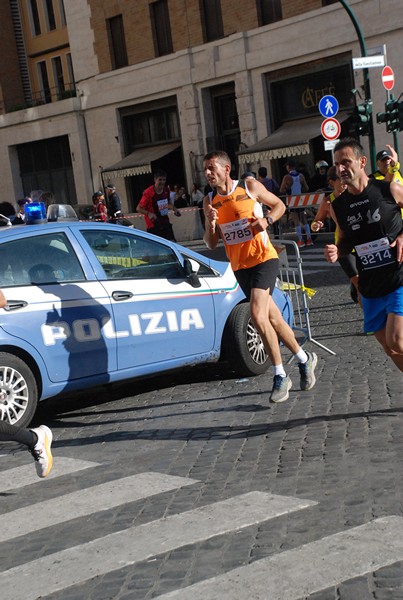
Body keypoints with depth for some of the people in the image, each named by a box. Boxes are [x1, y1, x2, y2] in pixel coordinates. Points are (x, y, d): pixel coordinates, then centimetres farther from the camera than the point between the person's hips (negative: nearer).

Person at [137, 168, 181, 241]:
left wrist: (174, 209, 4)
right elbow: (139, 208, -12)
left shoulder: (166, 190, 2)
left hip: (165, 223, 5)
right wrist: (149, 213, -28)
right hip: (153, 225, -5)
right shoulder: (148, 193, -16)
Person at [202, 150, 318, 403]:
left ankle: (280, 376, -9)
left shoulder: (250, 186, -5)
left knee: (257, 314, -20)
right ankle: (304, 359, 31)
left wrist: (266, 221, -13)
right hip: (240, 266, 5)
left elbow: (279, 205, 6)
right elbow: (211, 244, 8)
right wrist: (211, 223, -12)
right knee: (273, 318, 11)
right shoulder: (209, 201, 6)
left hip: (264, 258, -5)